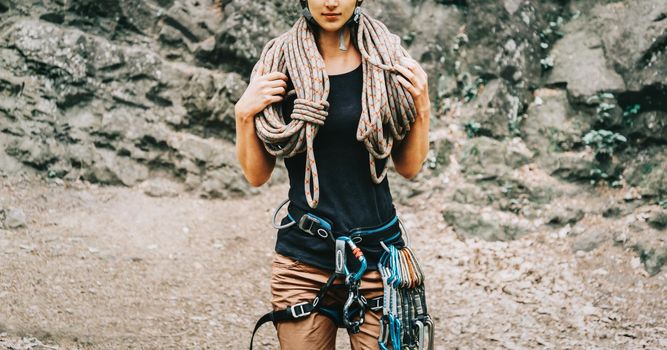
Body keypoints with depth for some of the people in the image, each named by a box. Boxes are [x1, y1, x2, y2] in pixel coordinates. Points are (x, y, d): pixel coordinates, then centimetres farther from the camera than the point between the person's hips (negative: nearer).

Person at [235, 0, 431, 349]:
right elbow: (256, 175, 4)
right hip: (303, 263, 0)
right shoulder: (278, 69, 0)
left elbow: (409, 168, 6)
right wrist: (244, 114, -10)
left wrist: (422, 108, -8)